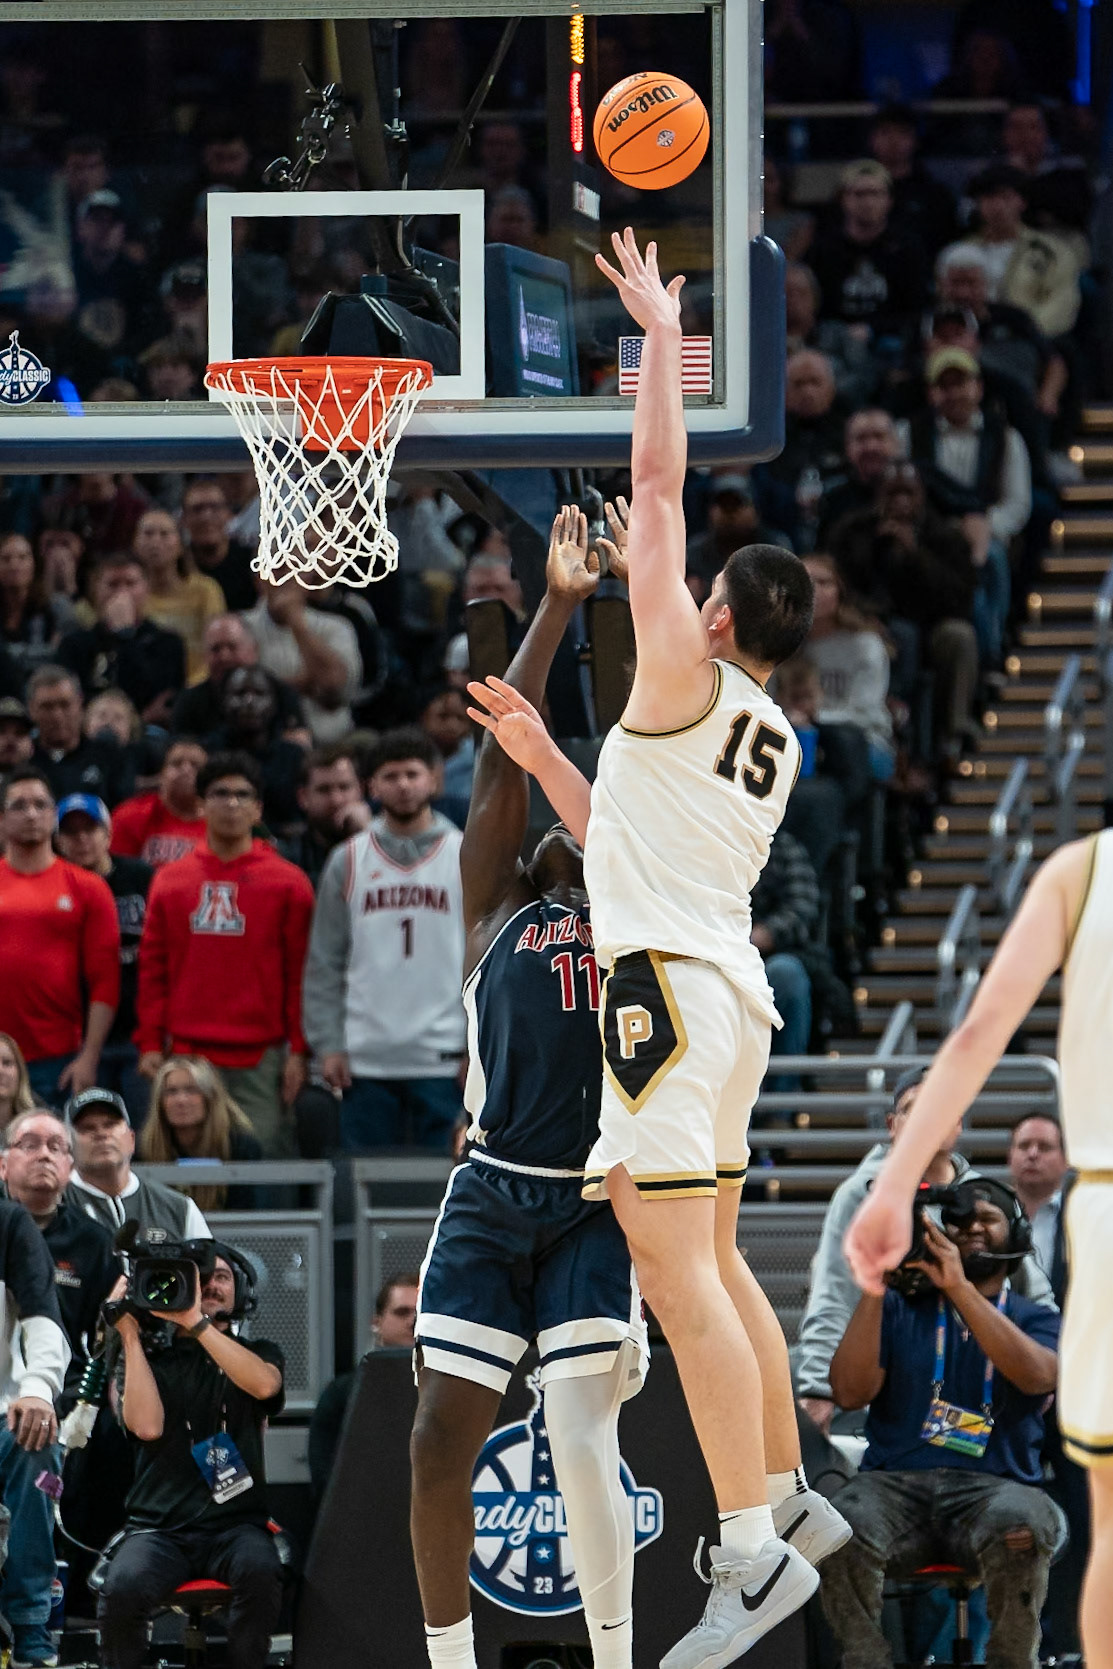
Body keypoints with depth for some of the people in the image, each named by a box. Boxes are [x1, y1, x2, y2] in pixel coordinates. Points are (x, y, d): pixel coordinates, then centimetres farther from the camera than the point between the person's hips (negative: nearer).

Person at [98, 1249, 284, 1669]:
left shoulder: (257, 1354, 16)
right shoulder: (148, 1358, 14)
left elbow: (264, 1384, -10)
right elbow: (147, 1425, -5)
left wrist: (196, 1323, -13)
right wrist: (130, 1336, -1)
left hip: (236, 1522, 0)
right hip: (159, 1527, 0)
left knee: (260, 1572, -35)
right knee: (123, 1589, -32)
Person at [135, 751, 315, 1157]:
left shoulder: (287, 883, 4)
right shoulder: (170, 881, 12)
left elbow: (300, 972, 3)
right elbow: (152, 968, 12)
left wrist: (298, 1050, -3)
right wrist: (150, 1043, 5)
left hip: (262, 1059, -2)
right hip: (187, 1055, 2)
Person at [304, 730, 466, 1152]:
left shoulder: (466, 859, 5)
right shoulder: (348, 861, 8)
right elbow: (323, 963, 8)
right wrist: (327, 1045, 0)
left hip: (442, 1059, -1)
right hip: (366, 1060, 1)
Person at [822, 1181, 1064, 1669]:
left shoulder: (1035, 1319, 15)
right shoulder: (899, 1308, 18)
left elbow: (1036, 1375, -10)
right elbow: (850, 1391, 2)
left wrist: (960, 1286, -15)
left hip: (993, 1486, -1)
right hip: (895, 1482, 1)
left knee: (1021, 1530, -38)